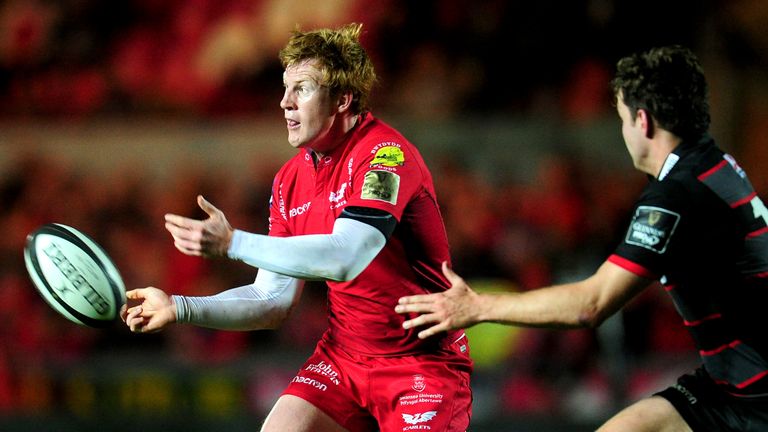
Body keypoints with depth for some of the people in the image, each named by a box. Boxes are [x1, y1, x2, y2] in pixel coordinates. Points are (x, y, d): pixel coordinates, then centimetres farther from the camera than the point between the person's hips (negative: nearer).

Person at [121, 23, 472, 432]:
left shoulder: (386, 153, -19)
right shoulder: (289, 180, 4)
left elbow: (346, 258, -33)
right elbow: (274, 299, 5)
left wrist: (233, 243, -36)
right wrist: (180, 308, -9)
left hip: (423, 362, -6)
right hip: (343, 357, 6)